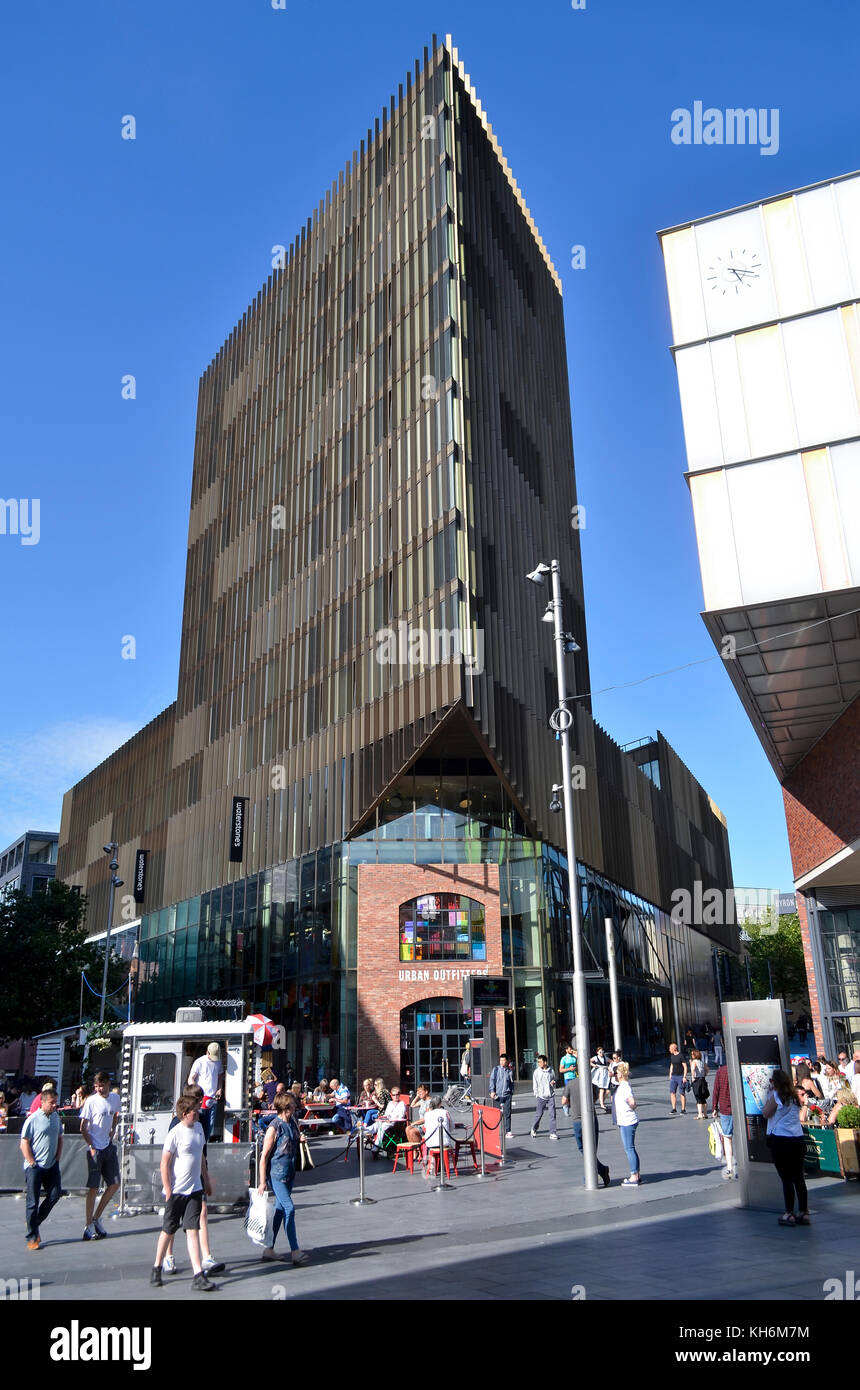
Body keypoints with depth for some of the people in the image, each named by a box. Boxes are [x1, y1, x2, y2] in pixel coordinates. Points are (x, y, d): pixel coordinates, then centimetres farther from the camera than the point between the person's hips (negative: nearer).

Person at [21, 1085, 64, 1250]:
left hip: (52, 1165, 6)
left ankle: (35, 1222, 22)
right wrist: (32, 1163, -12)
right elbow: (24, 1143, -10)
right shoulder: (32, 1119, -11)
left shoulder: (56, 1117, 7)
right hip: (35, 1167, -5)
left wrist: (58, 1158, 8)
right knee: (33, 1202, 0)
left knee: (55, 1194, 0)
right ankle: (32, 1237, 10)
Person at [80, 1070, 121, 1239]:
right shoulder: (91, 1101, -12)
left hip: (109, 1146, 6)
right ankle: (89, 1226, 10)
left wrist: (113, 1130, 9)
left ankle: (96, 1218, 21)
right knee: (94, 1188, 0)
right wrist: (91, 1147, -14)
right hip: (95, 1149, -6)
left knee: (114, 1184, 7)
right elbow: (83, 1127, -9)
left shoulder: (115, 1098, 3)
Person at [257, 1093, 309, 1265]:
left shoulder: (292, 1122, 6)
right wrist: (262, 1181, -16)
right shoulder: (274, 1127, -17)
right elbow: (264, 1156, -15)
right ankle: (294, 1251, -7)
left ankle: (269, 1249, 21)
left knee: (280, 1209, 11)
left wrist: (300, 1139, 2)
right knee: (289, 1208, -11)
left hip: (289, 1173, 8)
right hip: (276, 1174, -8)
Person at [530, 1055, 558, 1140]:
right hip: (541, 1097, -1)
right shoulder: (536, 1072, 0)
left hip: (551, 1096, 1)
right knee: (539, 1114, 4)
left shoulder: (551, 1071, 5)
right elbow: (535, 1085, 3)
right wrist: (537, 1095, -2)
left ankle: (553, 1133, 2)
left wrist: (553, 1083, -3)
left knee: (552, 1114, -4)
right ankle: (534, 1129, 27)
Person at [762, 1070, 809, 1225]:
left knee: (786, 1179, -1)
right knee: (798, 1178, 12)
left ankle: (789, 1214, 1)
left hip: (781, 1141, -6)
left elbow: (766, 1113, -3)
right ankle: (803, 1213, 16)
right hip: (798, 1139, 6)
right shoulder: (794, 1097, 9)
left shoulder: (776, 1096, -10)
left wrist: (769, 1095, 4)